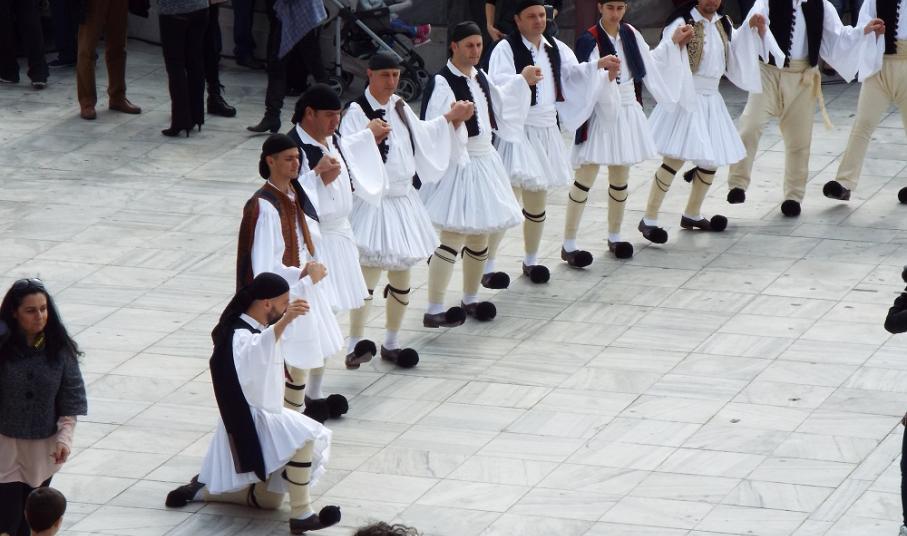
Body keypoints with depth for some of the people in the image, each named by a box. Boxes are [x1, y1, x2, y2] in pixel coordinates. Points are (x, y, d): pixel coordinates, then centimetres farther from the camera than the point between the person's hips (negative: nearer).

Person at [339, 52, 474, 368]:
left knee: (401, 278, 14)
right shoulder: (357, 112, -15)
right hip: (373, 203, -8)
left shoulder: (400, 108, 10)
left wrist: (449, 119, 24)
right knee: (368, 276, -12)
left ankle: (391, 343, 27)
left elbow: (421, 136, 28)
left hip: (404, 202, 8)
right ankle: (354, 347, -8)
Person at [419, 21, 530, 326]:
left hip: (484, 161, 9)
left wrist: (522, 81, 35)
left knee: (479, 236, 16)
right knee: (453, 238, -12)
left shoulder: (479, 78, 10)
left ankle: (470, 299, 32)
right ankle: (434, 311, -8)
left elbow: (498, 104, 30)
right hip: (457, 164, -9)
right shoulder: (442, 83, -17)